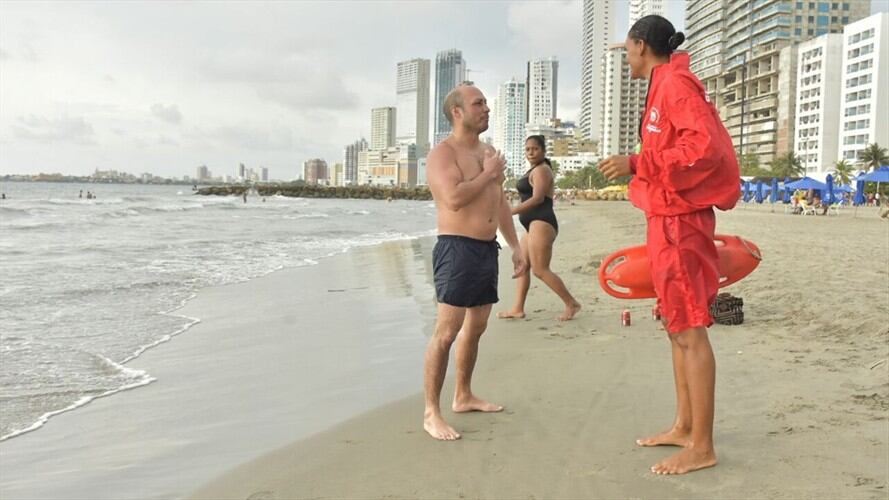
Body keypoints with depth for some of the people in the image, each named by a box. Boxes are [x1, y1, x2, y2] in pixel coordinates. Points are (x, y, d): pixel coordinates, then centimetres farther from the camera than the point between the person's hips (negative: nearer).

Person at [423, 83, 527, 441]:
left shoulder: (488, 152, 18)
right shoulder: (443, 153, -9)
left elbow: (500, 204, 23)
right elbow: (454, 198, -25)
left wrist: (515, 247, 19)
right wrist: (488, 174, -12)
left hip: (488, 250, 9)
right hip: (457, 249, -9)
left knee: (476, 327, 15)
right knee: (447, 332, -11)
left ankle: (464, 397, 29)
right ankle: (431, 413, -6)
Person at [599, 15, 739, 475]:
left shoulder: (676, 84, -12)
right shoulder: (664, 87, 17)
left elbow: (705, 146, -22)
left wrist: (637, 164, -21)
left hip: (679, 221, -10)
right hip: (669, 219, 10)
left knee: (690, 330, -7)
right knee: (677, 327, 13)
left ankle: (702, 446, 0)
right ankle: (684, 427, 23)